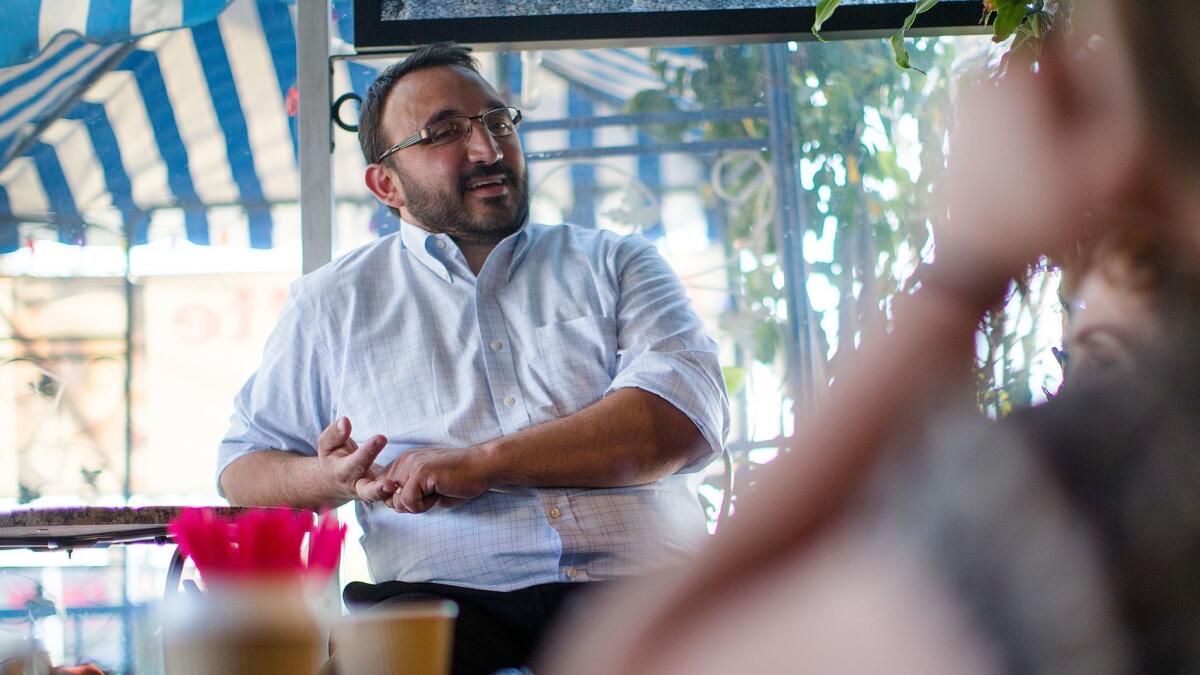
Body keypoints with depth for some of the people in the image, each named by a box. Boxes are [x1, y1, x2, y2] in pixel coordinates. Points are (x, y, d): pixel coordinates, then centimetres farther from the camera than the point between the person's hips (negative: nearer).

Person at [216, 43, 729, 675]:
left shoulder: (617, 265, 18)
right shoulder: (333, 301, 21)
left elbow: (689, 416, 0)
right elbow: (244, 465, 24)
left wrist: (481, 462, -10)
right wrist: (336, 479, -2)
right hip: (449, 599, 0)